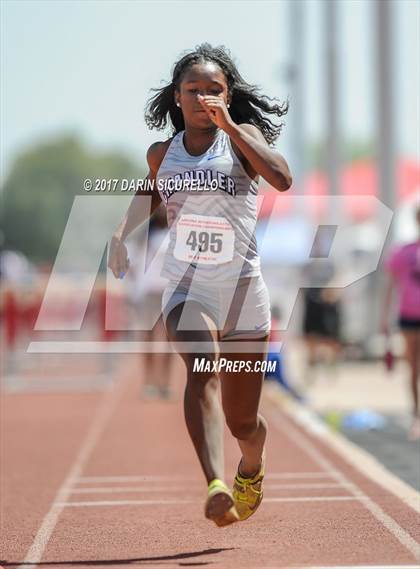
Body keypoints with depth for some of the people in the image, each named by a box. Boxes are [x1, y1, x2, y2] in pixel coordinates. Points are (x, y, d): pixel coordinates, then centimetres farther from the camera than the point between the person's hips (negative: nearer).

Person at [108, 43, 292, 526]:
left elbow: (282, 179, -24)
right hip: (186, 288, 1)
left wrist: (229, 125, -26)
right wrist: (121, 233, 18)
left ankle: (252, 468, 46)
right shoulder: (162, 152, 8)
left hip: (243, 290, -1)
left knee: (242, 422, 10)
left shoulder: (241, 135, -3)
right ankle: (215, 488, -49)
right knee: (202, 370, -31)